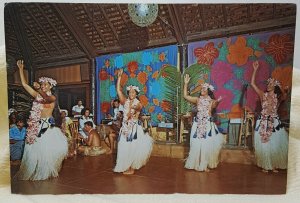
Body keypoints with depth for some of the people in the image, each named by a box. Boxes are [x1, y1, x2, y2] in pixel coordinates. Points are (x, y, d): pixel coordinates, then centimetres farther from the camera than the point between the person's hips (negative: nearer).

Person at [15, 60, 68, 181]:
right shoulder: (37, 95, 12)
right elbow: (24, 84, 10)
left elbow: (47, 99, -25)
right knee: (34, 150, 5)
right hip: (36, 125, 4)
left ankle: (45, 172, 12)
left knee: (47, 149, -5)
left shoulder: (53, 97, -1)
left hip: (48, 125, -4)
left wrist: (39, 89, -39)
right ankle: (32, 172, 18)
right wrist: (21, 69, 7)